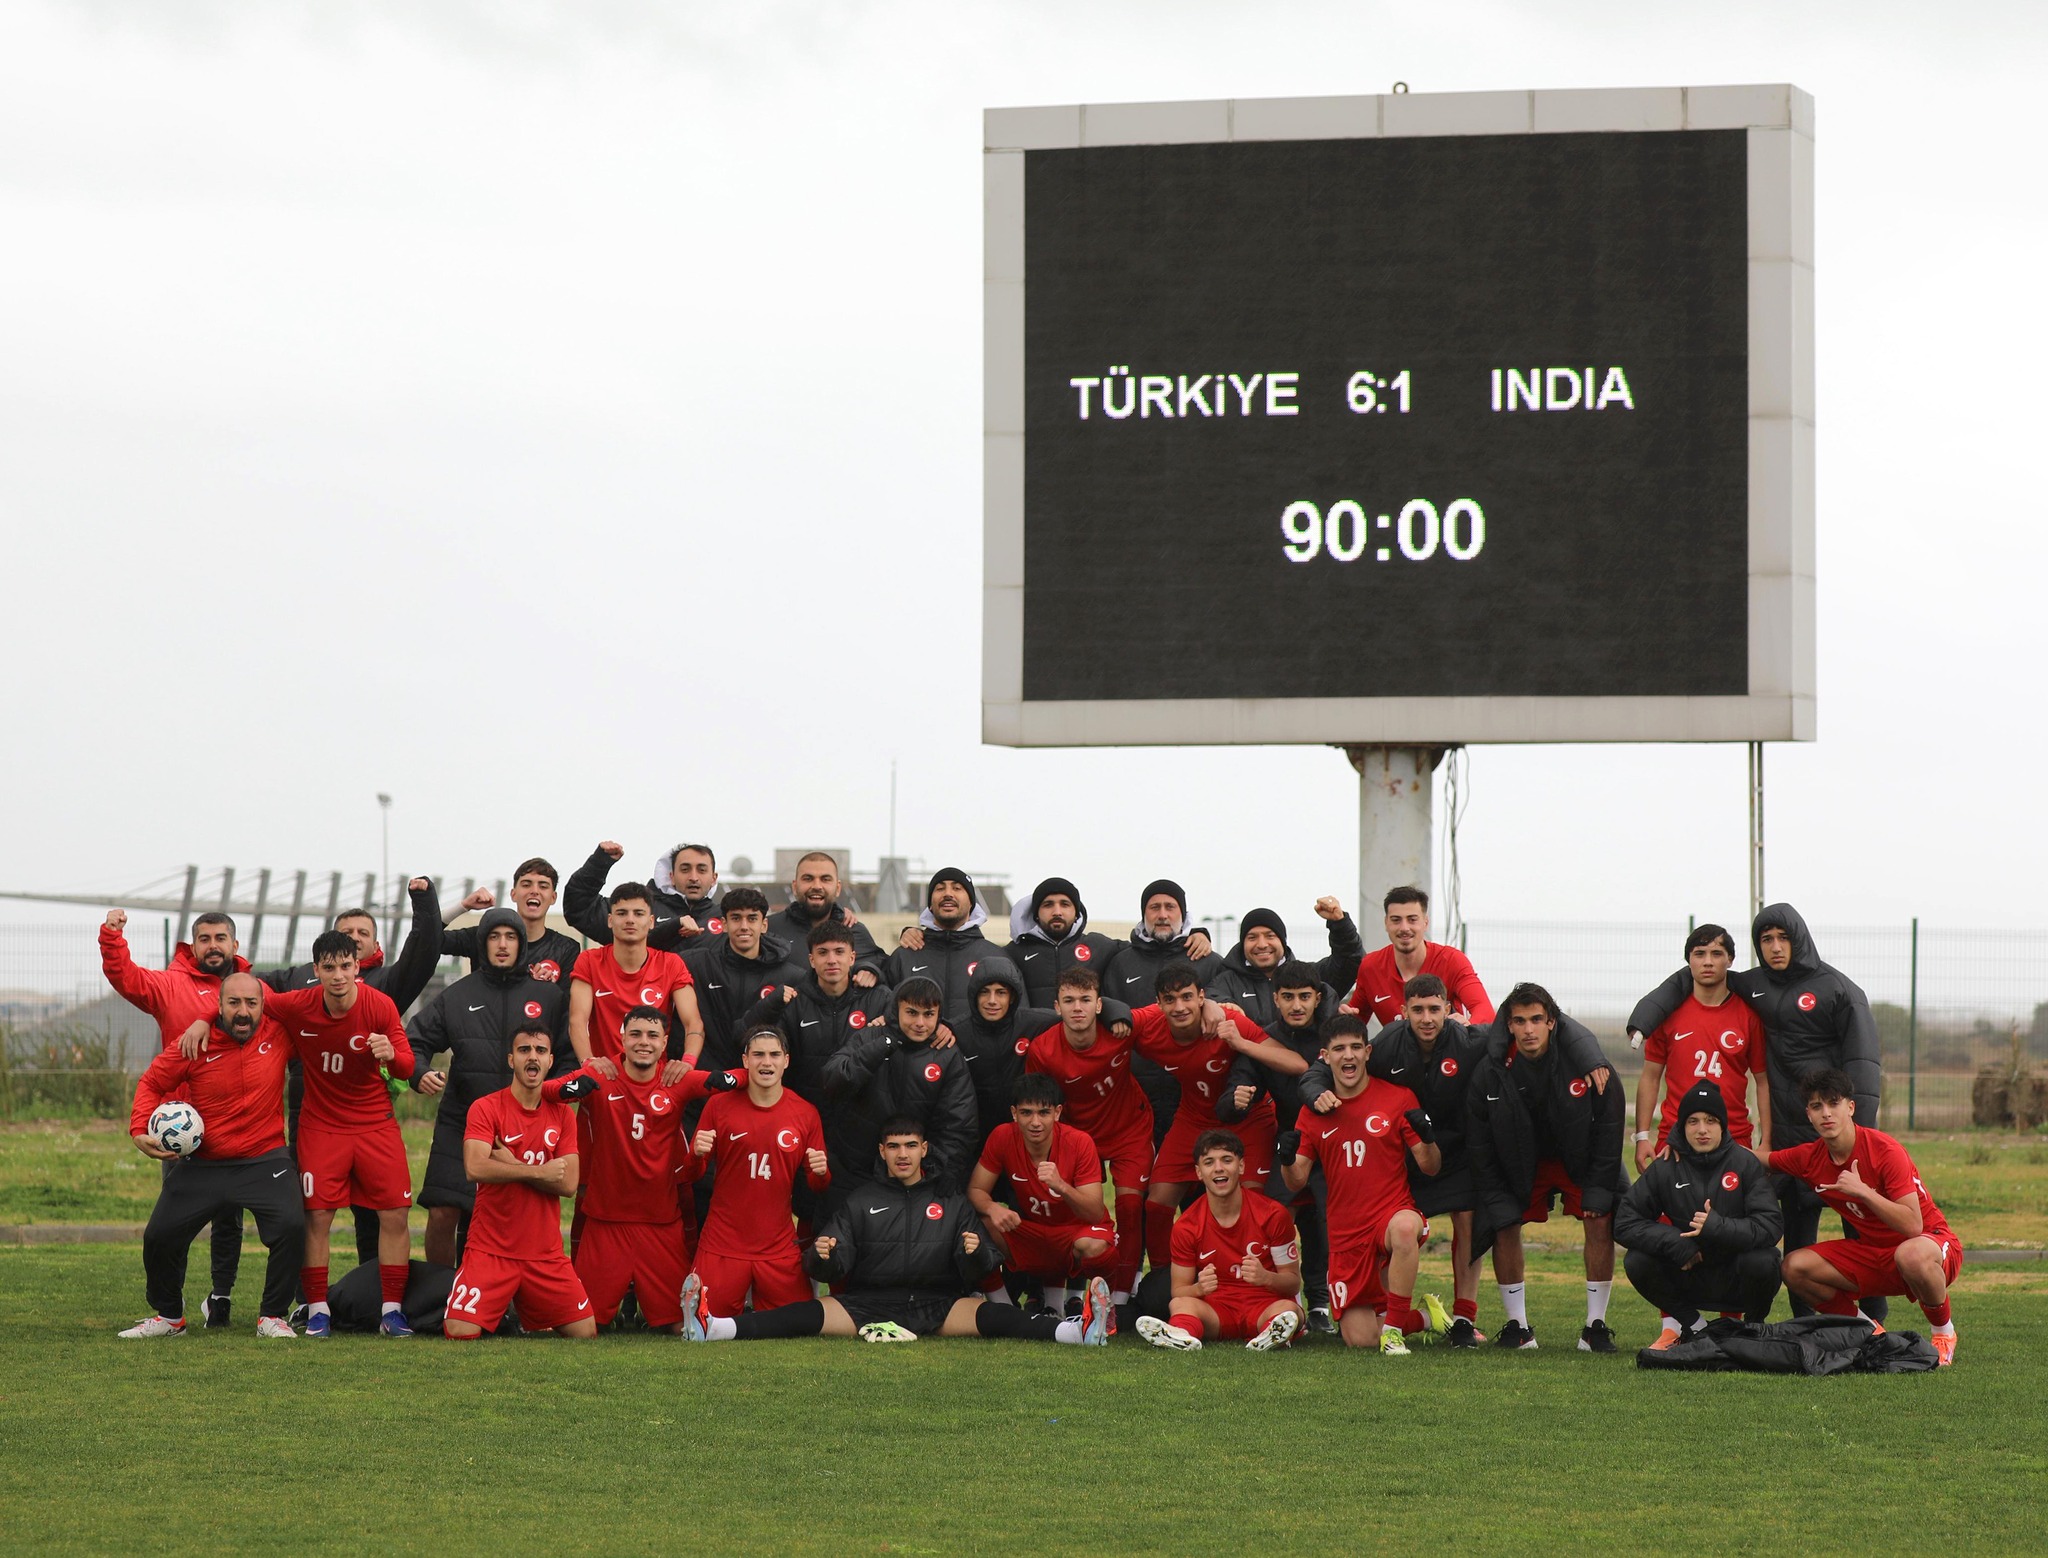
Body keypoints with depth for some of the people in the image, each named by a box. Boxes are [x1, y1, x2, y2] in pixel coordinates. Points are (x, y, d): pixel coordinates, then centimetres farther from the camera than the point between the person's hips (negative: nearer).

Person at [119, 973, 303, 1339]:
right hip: (202, 1164, 1)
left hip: (264, 1161, -1)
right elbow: (152, 1083, 3)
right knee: (159, 1236, -1)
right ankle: (168, 1316, 25)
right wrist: (140, 1131, -10)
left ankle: (273, 1317, -4)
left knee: (291, 1226, -23)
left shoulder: (278, 1034, -6)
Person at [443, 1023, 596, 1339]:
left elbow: (568, 1184, -4)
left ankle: (527, 1314, 28)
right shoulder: (486, 1108, -5)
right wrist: (540, 1172, -15)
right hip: (491, 1250, -3)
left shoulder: (563, 1113, 7)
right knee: (460, 1332, -20)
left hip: (545, 1254, 4)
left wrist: (511, 1165, -12)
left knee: (586, 1333, -1)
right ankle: (498, 1309, 16)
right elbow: (475, 1167, -22)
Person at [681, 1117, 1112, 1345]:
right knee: (810, 1315, -24)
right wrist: (822, 1257, -17)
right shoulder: (862, 1201, 16)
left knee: (989, 1315, -27)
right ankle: (710, 1328, -42)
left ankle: (1079, 1330, -48)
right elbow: (835, 1267, 7)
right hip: (867, 1304, 0)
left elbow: (977, 1272, 7)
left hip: (937, 1305, 0)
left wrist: (976, 1253, -16)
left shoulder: (951, 1203, 16)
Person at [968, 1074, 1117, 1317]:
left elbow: (1096, 1214, -21)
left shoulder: (1079, 1143, -19)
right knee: (988, 1223, -25)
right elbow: (976, 1190, -8)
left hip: (1076, 1231, -4)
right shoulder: (1003, 1137, -12)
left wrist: (1061, 1187, -40)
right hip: (1031, 1232, 4)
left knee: (1094, 1247, -38)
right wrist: (992, 1208, -32)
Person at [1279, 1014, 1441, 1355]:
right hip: (1345, 1234, 3)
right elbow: (1296, 1182, 6)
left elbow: (1430, 1167, 0)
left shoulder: (1397, 1098, 0)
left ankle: (1394, 1327, -24)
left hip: (1392, 1212, -3)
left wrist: (1427, 1138, -22)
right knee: (1359, 1338, -3)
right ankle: (1424, 1318, 29)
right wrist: (1286, 1162, -16)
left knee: (1405, 1227, -42)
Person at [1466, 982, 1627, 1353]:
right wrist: (1498, 1201, -15)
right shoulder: (1491, 1072, -20)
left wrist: (1597, 1191, -17)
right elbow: (1479, 1145, -10)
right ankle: (1517, 1326, 2)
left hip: (1581, 1159, -1)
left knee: (1601, 1222, -15)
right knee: (1503, 1227, -10)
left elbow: (1609, 1125, -15)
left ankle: (1595, 1326, -7)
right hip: (1520, 1164, 1)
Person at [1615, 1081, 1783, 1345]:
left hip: (1736, 1283, -2)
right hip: (1686, 1272, 2)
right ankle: (1690, 1325, 4)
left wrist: (1718, 1227, -33)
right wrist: (1675, 1243, -22)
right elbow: (1625, 1223, -7)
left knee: (1762, 1261, -33)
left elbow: (1770, 1225, -19)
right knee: (1636, 1261, -22)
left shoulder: (1745, 1163, -9)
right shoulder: (1664, 1168, -3)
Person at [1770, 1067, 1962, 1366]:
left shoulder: (1886, 1151, -22)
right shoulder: (1810, 1158, -5)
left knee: (1912, 1254, -42)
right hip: (1871, 1252, 6)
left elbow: (1912, 1226, -28)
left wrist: (1862, 1191, -33)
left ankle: (1944, 1332, -13)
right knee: (1795, 1267, -13)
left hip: (1934, 1243, -6)